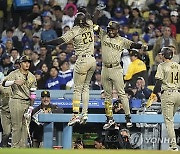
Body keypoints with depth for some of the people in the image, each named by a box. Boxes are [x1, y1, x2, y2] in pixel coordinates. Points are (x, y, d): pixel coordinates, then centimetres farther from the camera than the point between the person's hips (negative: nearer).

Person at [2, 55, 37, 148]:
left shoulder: (32, 77, 13)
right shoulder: (15, 74, -2)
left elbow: (33, 93, 10)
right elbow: (4, 83, -15)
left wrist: (31, 107, 2)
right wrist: (14, 82, -33)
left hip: (27, 103, 5)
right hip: (16, 102, -5)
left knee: (25, 126, 3)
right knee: (17, 126, -6)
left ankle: (23, 147, 8)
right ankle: (15, 147, -2)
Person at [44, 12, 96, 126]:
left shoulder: (75, 31, -8)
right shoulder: (90, 26, 8)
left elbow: (61, 41, -16)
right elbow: (89, 20, 35)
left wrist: (46, 43, -9)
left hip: (83, 60, -6)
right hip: (92, 60, 6)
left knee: (78, 89, -3)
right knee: (86, 87, 13)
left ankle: (75, 115, -9)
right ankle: (85, 113, 7)